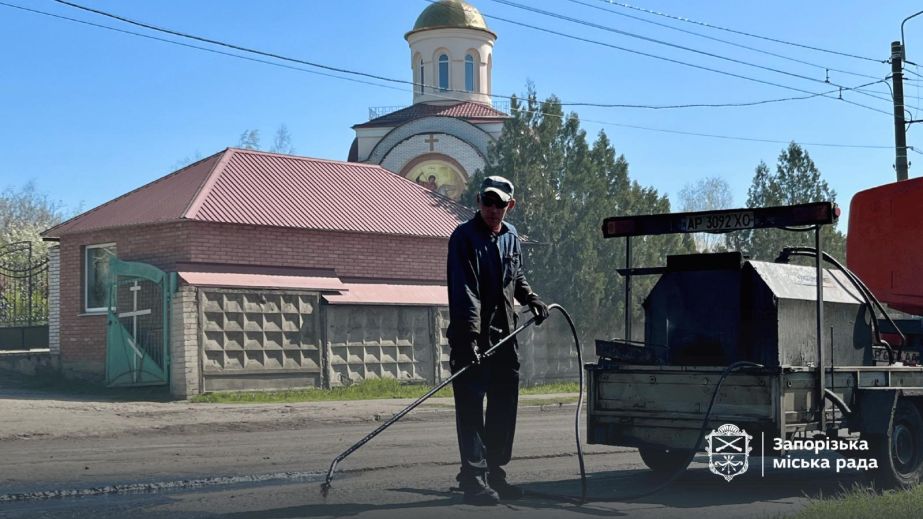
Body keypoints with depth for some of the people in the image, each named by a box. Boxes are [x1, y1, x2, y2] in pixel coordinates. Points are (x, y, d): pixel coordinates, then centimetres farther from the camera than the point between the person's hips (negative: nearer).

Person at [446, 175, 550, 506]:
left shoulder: (511, 237, 11)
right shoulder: (464, 237, -11)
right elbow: (465, 290, -21)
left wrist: (531, 299, 10)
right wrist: (471, 335, -30)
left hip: (504, 334, 7)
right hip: (471, 336, -7)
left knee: (504, 408, 11)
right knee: (471, 409, -5)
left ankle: (494, 474, 21)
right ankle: (474, 479, -2)